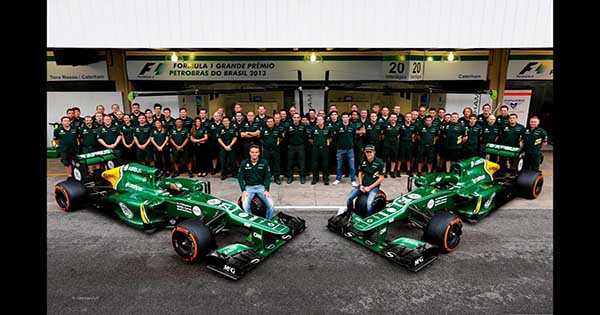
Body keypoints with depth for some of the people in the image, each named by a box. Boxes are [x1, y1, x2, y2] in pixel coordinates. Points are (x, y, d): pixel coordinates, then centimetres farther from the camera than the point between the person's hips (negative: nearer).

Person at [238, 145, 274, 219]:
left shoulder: (264, 162, 3)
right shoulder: (244, 163, 2)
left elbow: (268, 177, 2)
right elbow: (240, 177, 0)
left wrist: (267, 190, -9)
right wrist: (243, 190, -11)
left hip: (261, 186, 0)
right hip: (249, 187, 0)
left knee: (270, 204, -18)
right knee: (245, 205, -26)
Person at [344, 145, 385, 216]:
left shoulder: (379, 162, -10)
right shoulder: (363, 161, 5)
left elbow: (381, 178, -9)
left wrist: (369, 187, -14)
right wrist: (361, 185, 0)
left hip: (374, 186, -5)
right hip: (363, 185, 5)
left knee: (369, 204, -29)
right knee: (349, 198, -10)